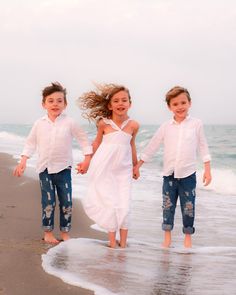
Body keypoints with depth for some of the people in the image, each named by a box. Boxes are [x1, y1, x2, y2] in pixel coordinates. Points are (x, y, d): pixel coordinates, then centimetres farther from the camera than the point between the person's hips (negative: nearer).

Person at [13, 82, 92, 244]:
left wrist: (87, 160, -4)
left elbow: (84, 139, 0)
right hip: (45, 168, 1)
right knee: (48, 203, 3)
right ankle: (48, 232, 15)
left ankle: (65, 232, 15)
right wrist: (23, 162, 4)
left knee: (66, 202, 2)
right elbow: (31, 143, 11)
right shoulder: (39, 124, 1)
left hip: (63, 168, -1)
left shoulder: (69, 123, -6)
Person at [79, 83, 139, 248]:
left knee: (124, 205, 0)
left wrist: (135, 165, 24)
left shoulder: (133, 125, -4)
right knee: (110, 204, -1)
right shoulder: (104, 123, -9)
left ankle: (123, 242, 12)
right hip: (104, 169, -2)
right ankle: (112, 241, 12)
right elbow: (97, 142, 6)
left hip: (123, 170, 2)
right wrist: (91, 161, 16)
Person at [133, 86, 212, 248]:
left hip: (188, 174, -2)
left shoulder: (196, 124, -2)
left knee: (188, 207, 4)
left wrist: (207, 169, -1)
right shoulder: (166, 127, 1)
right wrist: (137, 166, 7)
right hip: (169, 174, 2)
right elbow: (152, 147, 7)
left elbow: (203, 147, 3)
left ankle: (188, 237, 19)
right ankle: (167, 237, 21)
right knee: (168, 206, 8)